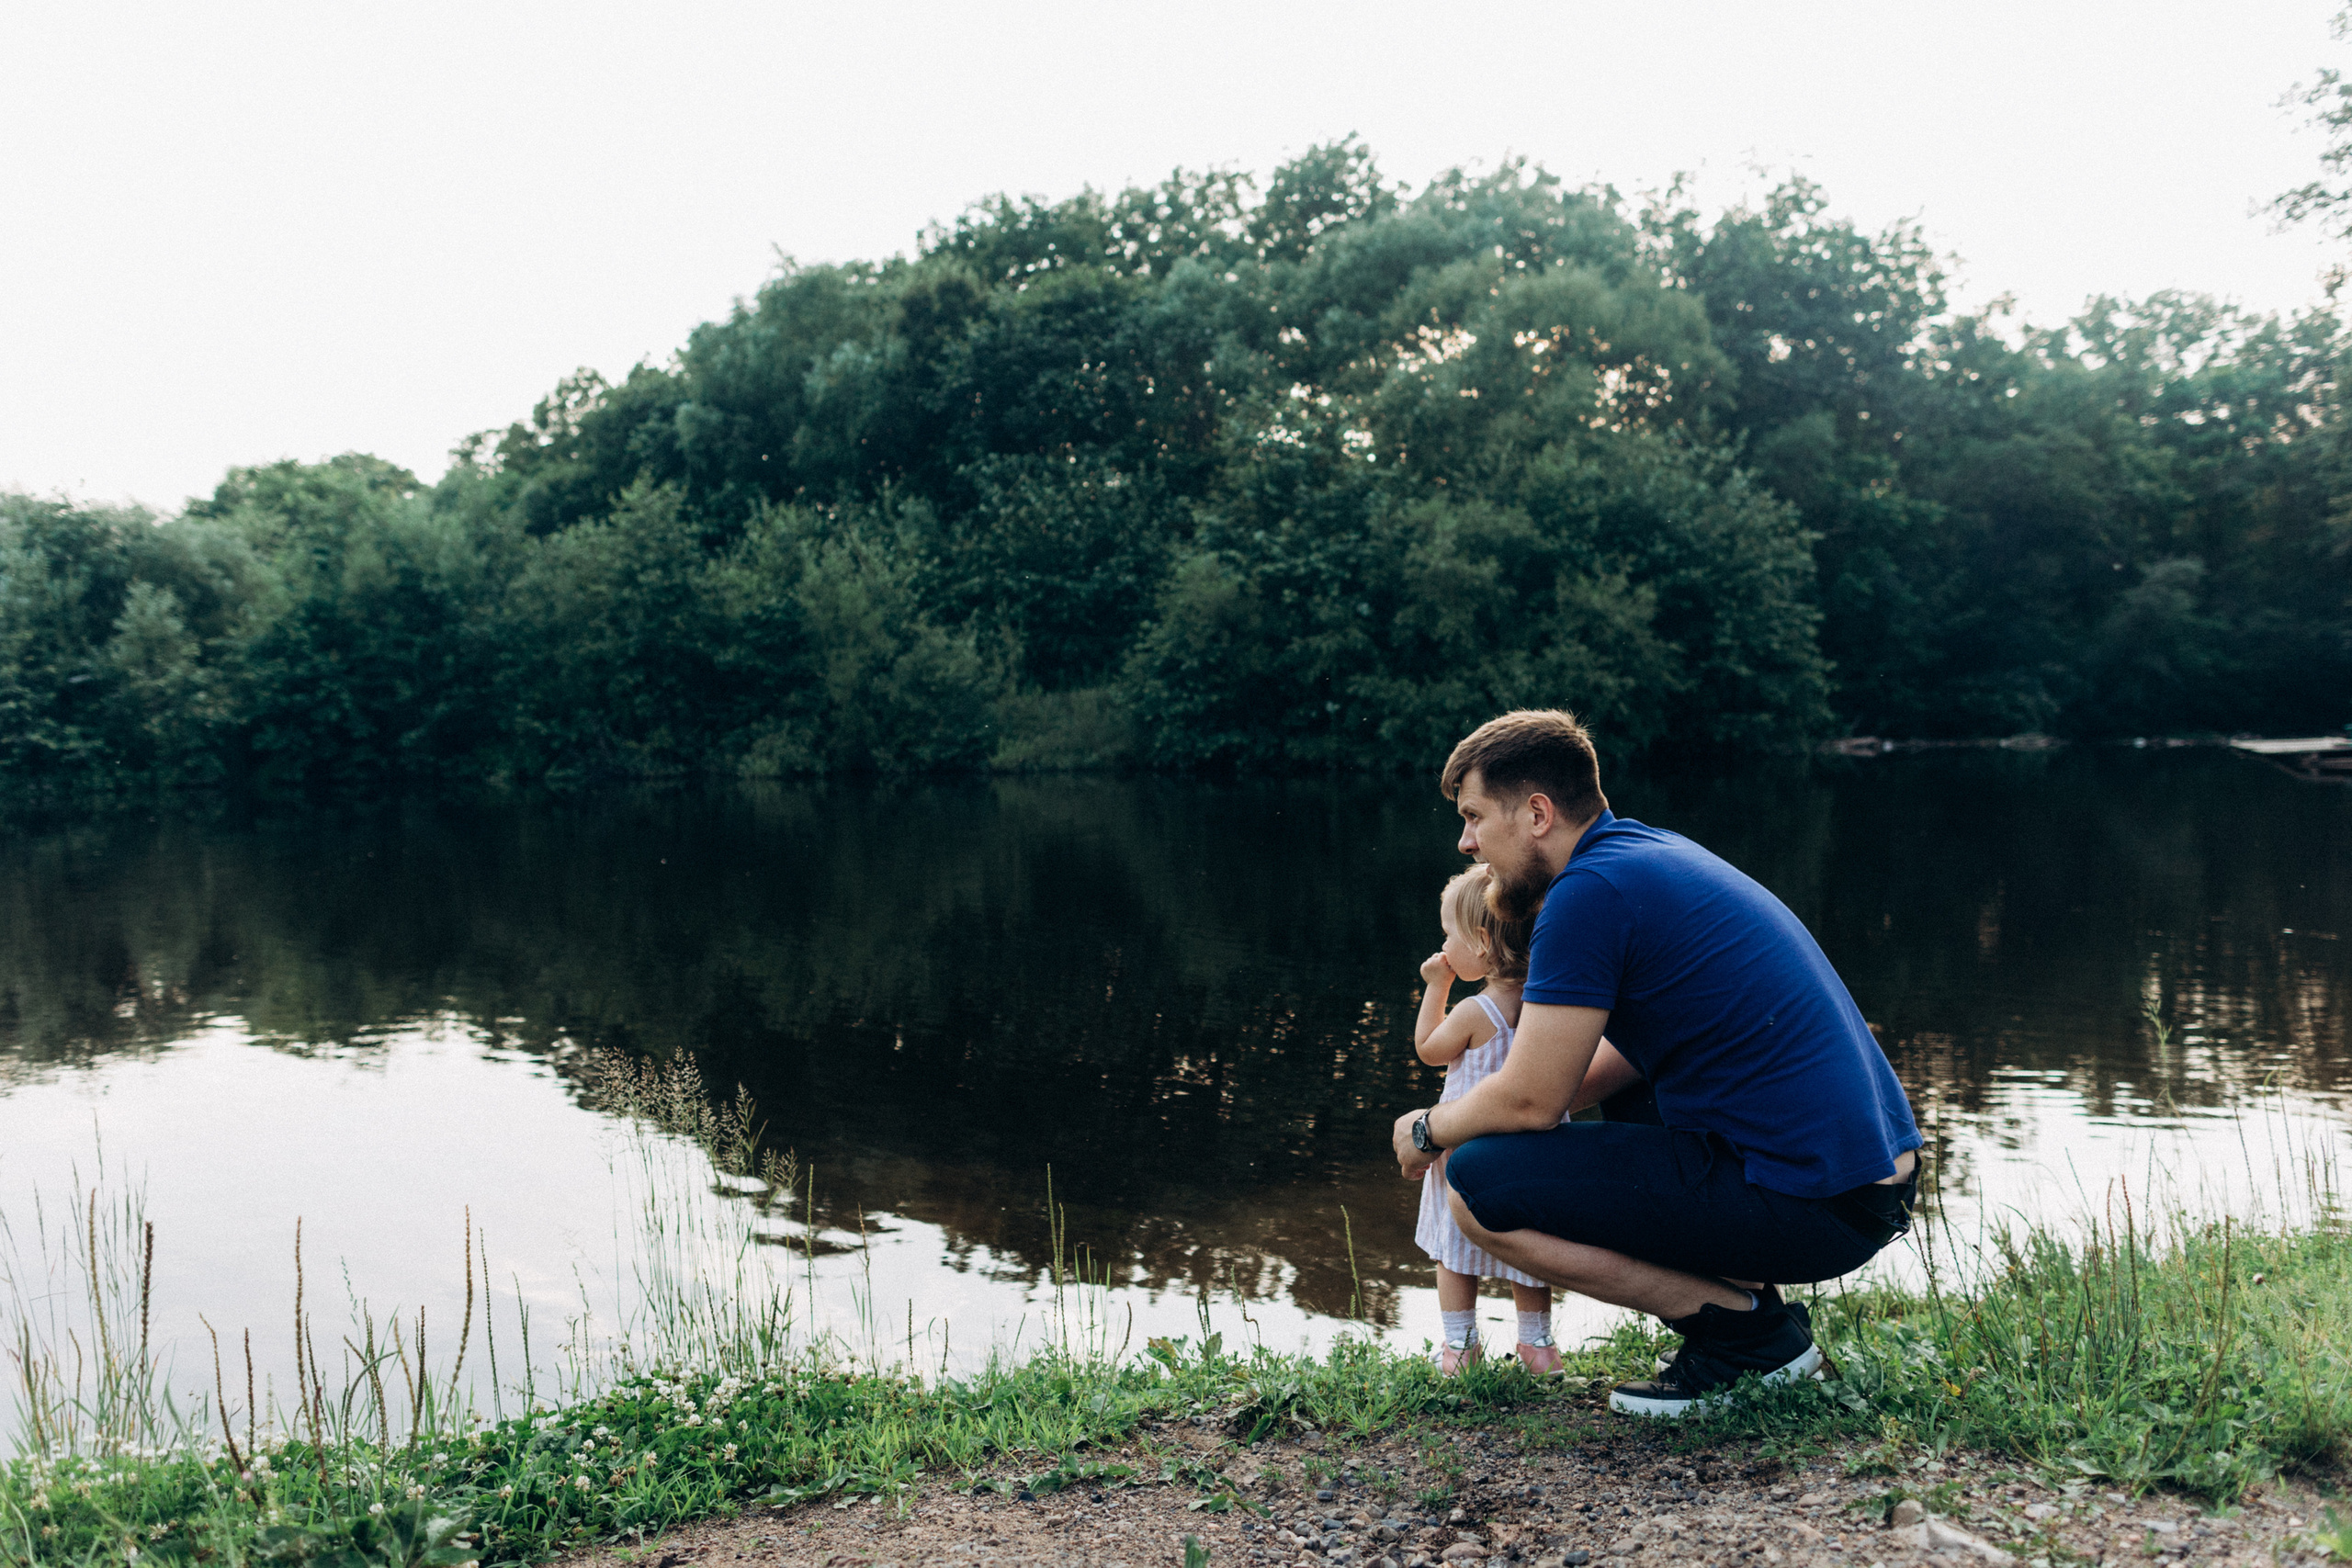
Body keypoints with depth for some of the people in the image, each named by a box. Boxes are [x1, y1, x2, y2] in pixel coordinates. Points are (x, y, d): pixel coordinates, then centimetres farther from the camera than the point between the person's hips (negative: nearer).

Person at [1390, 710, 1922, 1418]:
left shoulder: (1590, 893, -15)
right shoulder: (1654, 851, 14)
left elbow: (1529, 1102, -12)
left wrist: (1427, 1130, 7)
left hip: (1814, 1207, -10)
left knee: (1478, 1186, -10)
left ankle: (1746, 1326, -1)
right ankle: (1754, 1307, 18)